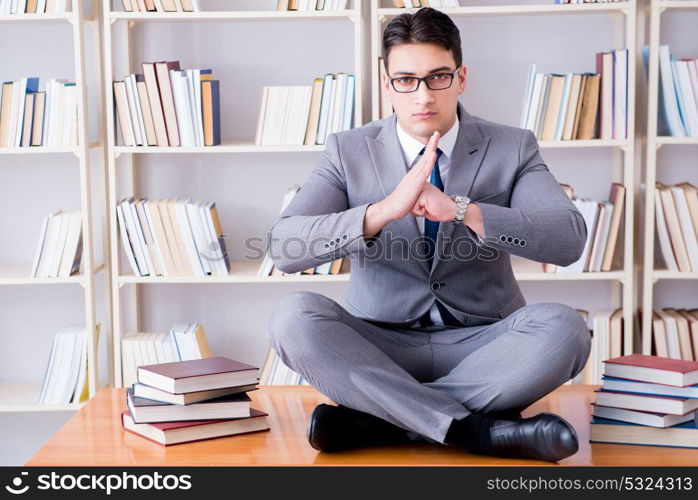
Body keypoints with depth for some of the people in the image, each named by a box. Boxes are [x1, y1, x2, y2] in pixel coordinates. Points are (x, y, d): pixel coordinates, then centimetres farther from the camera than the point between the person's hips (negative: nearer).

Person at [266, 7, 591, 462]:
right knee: (294, 316, -27)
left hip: (481, 344, 0)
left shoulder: (512, 148, 1)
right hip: (380, 347, 0)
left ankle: (374, 419, -24)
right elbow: (285, 248, -13)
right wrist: (383, 211, -30)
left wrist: (460, 210, -29)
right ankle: (479, 429, -29)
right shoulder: (348, 151, 1)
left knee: (563, 327, -29)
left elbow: (569, 238, -15)